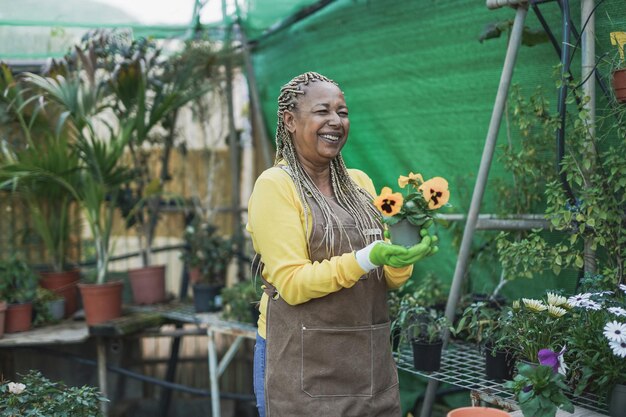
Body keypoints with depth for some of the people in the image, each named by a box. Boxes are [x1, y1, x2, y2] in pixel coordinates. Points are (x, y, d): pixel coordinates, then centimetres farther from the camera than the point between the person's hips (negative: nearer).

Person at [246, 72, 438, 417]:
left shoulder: (360, 182, 9)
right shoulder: (275, 184, -8)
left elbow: (389, 281, 9)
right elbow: (292, 284, -15)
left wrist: (403, 257, -12)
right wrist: (368, 258, -25)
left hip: (372, 362, 6)